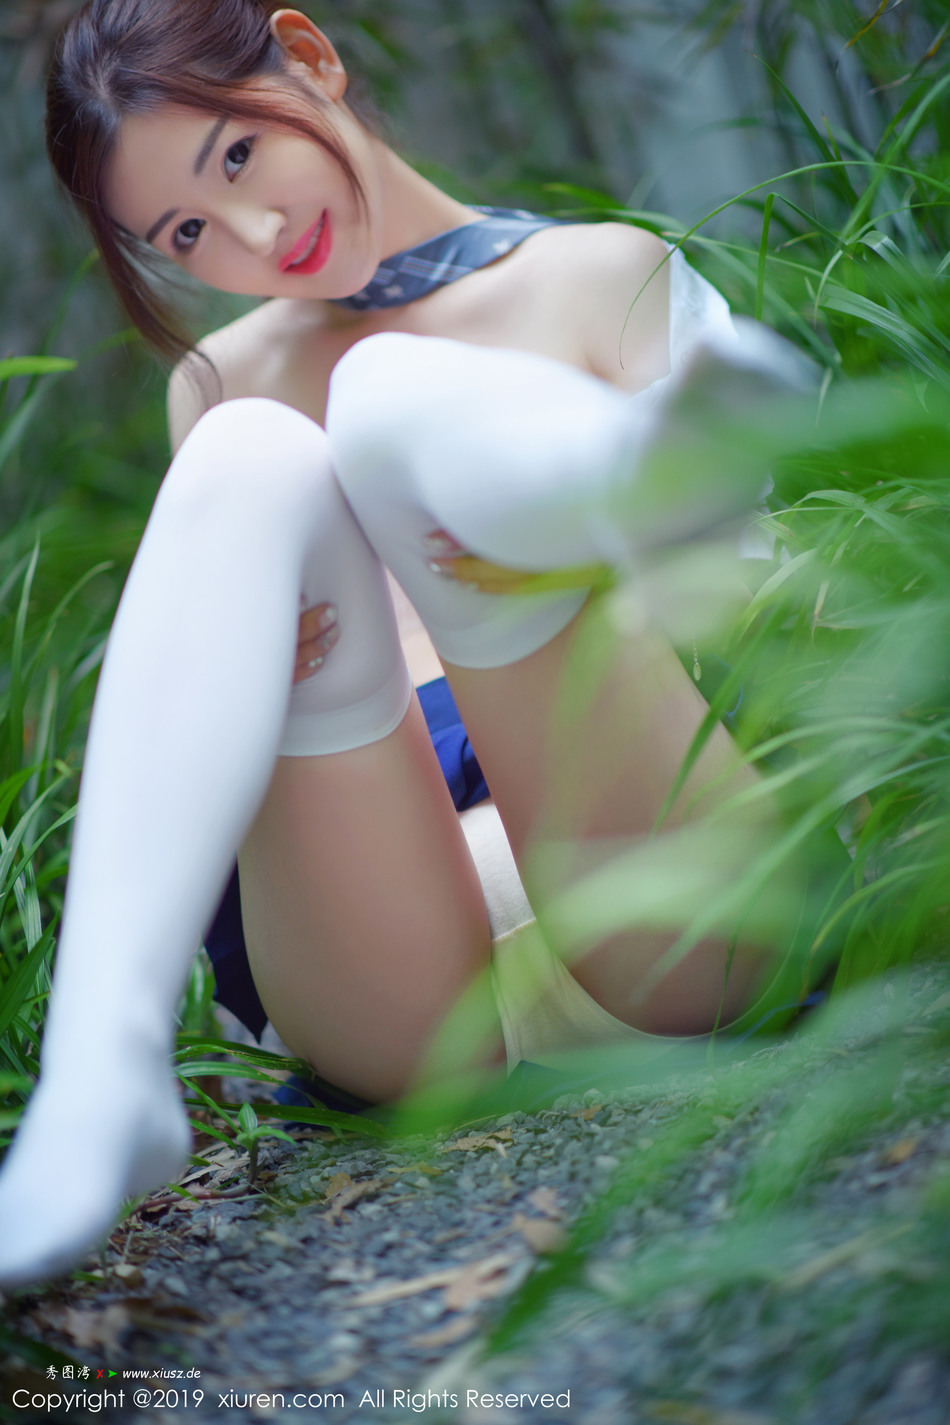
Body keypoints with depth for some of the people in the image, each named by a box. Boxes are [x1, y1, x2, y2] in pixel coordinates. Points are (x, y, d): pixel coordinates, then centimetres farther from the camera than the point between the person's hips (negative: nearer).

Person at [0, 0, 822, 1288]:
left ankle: (646, 474, -54)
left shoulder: (607, 278, 14)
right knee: (251, 460, -20)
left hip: (657, 936, -1)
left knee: (395, 397, -17)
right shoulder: (222, 387, 24)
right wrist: (226, 656, -11)